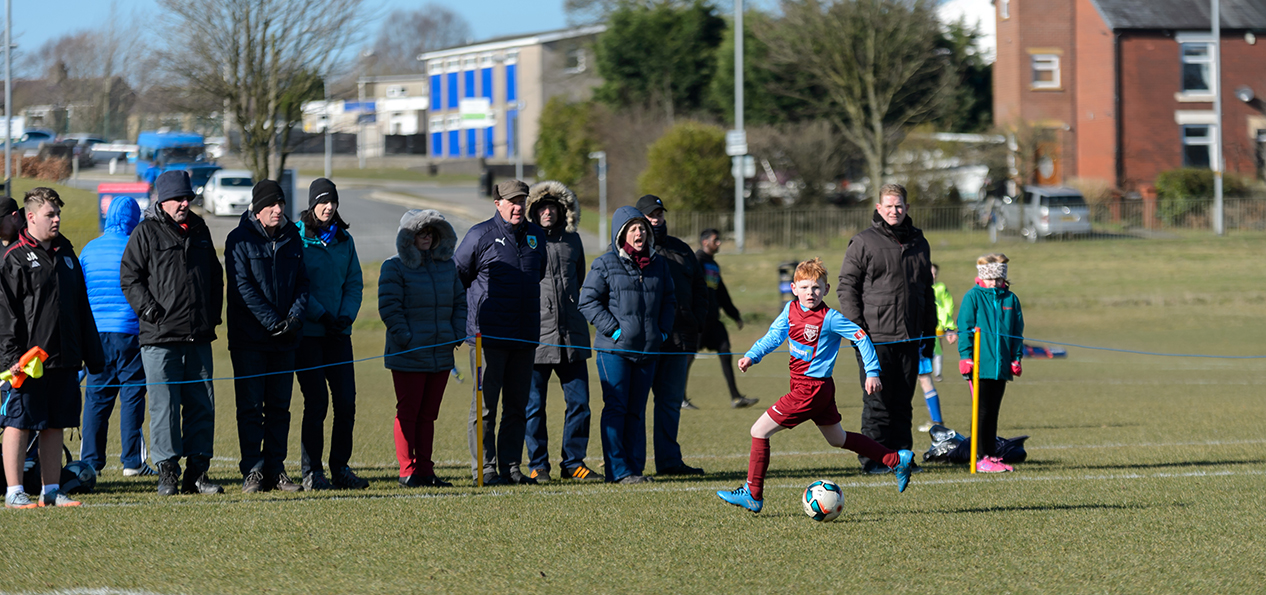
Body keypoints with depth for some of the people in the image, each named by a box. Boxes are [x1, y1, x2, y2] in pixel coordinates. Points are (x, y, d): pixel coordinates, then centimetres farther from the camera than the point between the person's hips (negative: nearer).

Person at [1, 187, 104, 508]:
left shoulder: (66, 254, 16)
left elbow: (82, 309, 21)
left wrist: (92, 355, 19)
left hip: (64, 358, 7)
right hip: (28, 358, -7)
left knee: (55, 424, 8)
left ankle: (51, 490, 13)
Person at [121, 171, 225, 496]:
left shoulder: (199, 230, 15)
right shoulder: (147, 233, -2)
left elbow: (215, 275, 24)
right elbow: (129, 277, -4)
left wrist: (213, 313, 14)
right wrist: (149, 309, -14)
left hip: (199, 336, 6)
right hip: (160, 336, -6)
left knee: (202, 405, 5)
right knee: (164, 405, -6)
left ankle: (197, 472, 10)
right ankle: (167, 472, -1)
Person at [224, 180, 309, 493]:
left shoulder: (292, 238, 9)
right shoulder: (240, 240, -6)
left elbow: (302, 282, 10)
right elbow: (242, 286, -13)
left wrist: (295, 316, -8)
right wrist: (272, 321, -18)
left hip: (285, 338, 5)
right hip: (249, 337, -5)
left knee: (279, 406, 7)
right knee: (251, 407, -3)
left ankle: (276, 469, 12)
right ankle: (253, 471, -2)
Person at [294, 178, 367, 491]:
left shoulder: (344, 240, 12)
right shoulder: (297, 238, -4)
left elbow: (354, 283, 13)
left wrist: (346, 316, -4)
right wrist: (321, 315, -15)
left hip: (338, 333, 5)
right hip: (308, 332, -5)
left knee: (346, 400, 1)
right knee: (316, 401, -7)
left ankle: (340, 468, 10)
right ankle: (311, 471, -1)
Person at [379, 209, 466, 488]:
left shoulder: (447, 265, 14)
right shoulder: (395, 267, -4)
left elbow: (459, 301, 19)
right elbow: (389, 307, -9)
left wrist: (458, 334, 5)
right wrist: (406, 339, -16)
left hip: (441, 354, 6)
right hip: (408, 357, -6)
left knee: (428, 413, 9)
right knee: (408, 412, -3)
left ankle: (424, 469, 13)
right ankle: (407, 471, 0)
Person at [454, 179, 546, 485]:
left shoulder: (535, 236, 11)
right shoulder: (480, 235, -5)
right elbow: (456, 278, 1)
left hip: (525, 336, 6)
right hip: (488, 335, -6)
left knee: (517, 406, 8)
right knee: (485, 405, -4)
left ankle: (510, 466, 12)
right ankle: (484, 468, -3)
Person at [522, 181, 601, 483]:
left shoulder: (572, 240, 12)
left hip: (571, 334, 4)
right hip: (535, 334, -4)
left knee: (579, 401, 4)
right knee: (534, 405, 1)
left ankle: (573, 462, 13)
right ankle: (538, 465, 10)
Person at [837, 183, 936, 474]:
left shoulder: (919, 243, 15)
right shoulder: (863, 243, 0)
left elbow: (927, 290, 22)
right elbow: (847, 287, -2)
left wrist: (929, 332, 18)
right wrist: (857, 328, -11)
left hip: (909, 338, 5)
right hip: (875, 339, -5)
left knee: (903, 401, 7)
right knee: (877, 401, -6)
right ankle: (873, 458, -2)